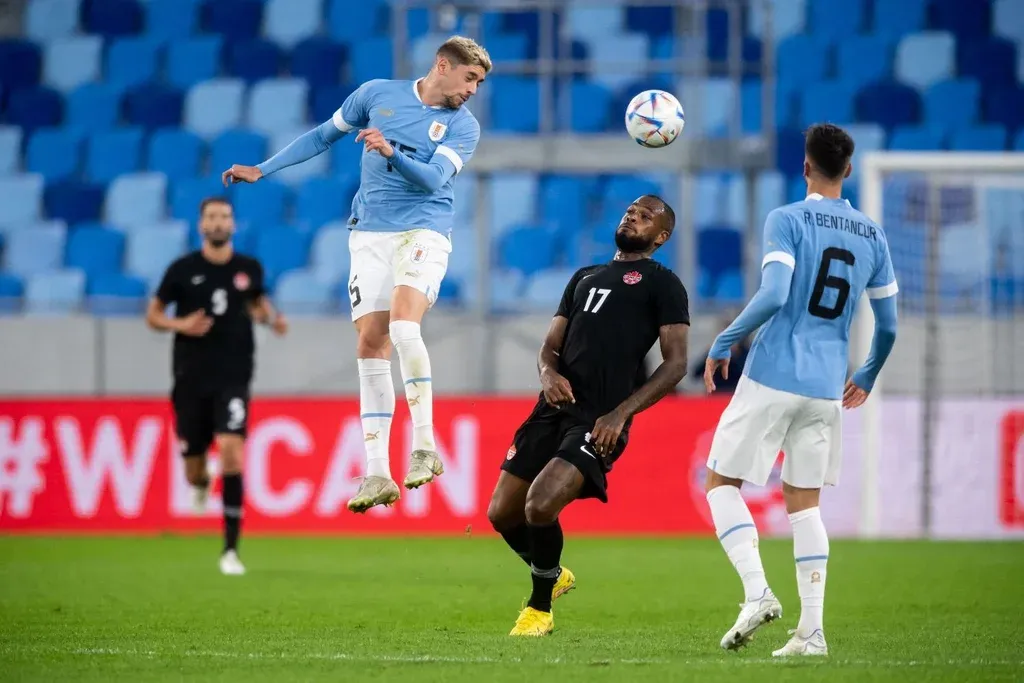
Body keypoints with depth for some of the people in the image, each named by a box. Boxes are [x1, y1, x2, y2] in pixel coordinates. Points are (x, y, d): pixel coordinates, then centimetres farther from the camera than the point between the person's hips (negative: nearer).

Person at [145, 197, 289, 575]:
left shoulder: (249, 269, 3)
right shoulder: (183, 270, -2)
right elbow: (152, 315, 5)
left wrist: (272, 318, 1)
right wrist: (180, 324, -15)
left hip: (232, 378, 0)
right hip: (191, 379, 0)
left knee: (232, 451, -20)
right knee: (193, 469, 7)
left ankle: (231, 550, -17)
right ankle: (200, 483, 50)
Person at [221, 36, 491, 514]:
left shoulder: (463, 126, 1)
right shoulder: (377, 94, 6)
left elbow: (432, 178, -15)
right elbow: (324, 135, 18)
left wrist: (391, 153, -32)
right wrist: (262, 170, 17)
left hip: (423, 232, -2)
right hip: (371, 235, 2)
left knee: (404, 328, -26)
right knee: (370, 345, -5)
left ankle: (424, 447, -19)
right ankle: (377, 474, -4)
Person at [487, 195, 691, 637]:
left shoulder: (663, 284, 5)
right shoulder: (584, 277, 25)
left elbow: (675, 364, -3)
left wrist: (621, 413, -13)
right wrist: (549, 373, -4)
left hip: (599, 420, -7)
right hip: (554, 407, 7)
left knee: (541, 506, -22)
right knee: (502, 513, 5)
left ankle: (540, 607, 1)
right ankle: (554, 576, 34)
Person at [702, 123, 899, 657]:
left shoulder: (786, 221, -7)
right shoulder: (872, 237, 9)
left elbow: (773, 295, -20)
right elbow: (888, 326, 13)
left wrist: (722, 344, -9)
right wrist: (867, 377, 30)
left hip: (772, 380, -5)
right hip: (826, 389, 5)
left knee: (721, 481, 8)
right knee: (804, 503, 12)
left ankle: (757, 592, -10)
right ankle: (812, 629, 3)